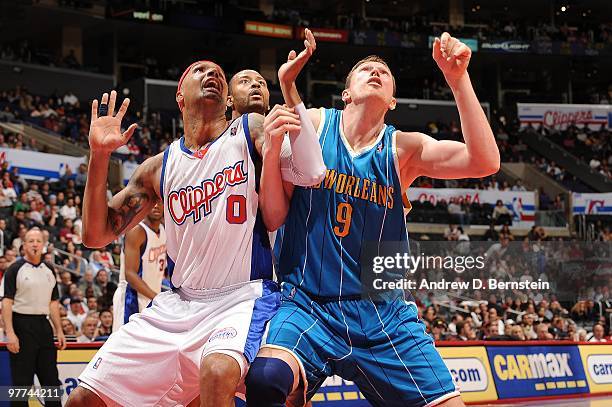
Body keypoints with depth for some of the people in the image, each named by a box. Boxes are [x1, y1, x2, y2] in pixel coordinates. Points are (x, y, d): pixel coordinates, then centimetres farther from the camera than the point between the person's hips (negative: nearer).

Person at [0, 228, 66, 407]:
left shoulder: (49, 270, 13)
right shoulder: (15, 269, -4)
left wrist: (59, 331, 11)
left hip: (43, 325, 6)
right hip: (22, 326, -6)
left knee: (51, 378, 9)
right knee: (22, 380, -2)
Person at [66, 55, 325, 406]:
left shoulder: (252, 130, 1)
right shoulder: (159, 167, 11)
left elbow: (311, 173, -16)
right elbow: (97, 235, 10)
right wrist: (100, 154, -1)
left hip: (243, 298, -5)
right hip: (178, 302, 5)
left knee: (218, 372, -38)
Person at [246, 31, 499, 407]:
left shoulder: (403, 149, 4)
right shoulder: (312, 125, 3)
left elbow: (484, 162, -10)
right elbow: (275, 213, -3)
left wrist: (458, 78, -16)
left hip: (384, 313, 2)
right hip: (308, 304, -2)